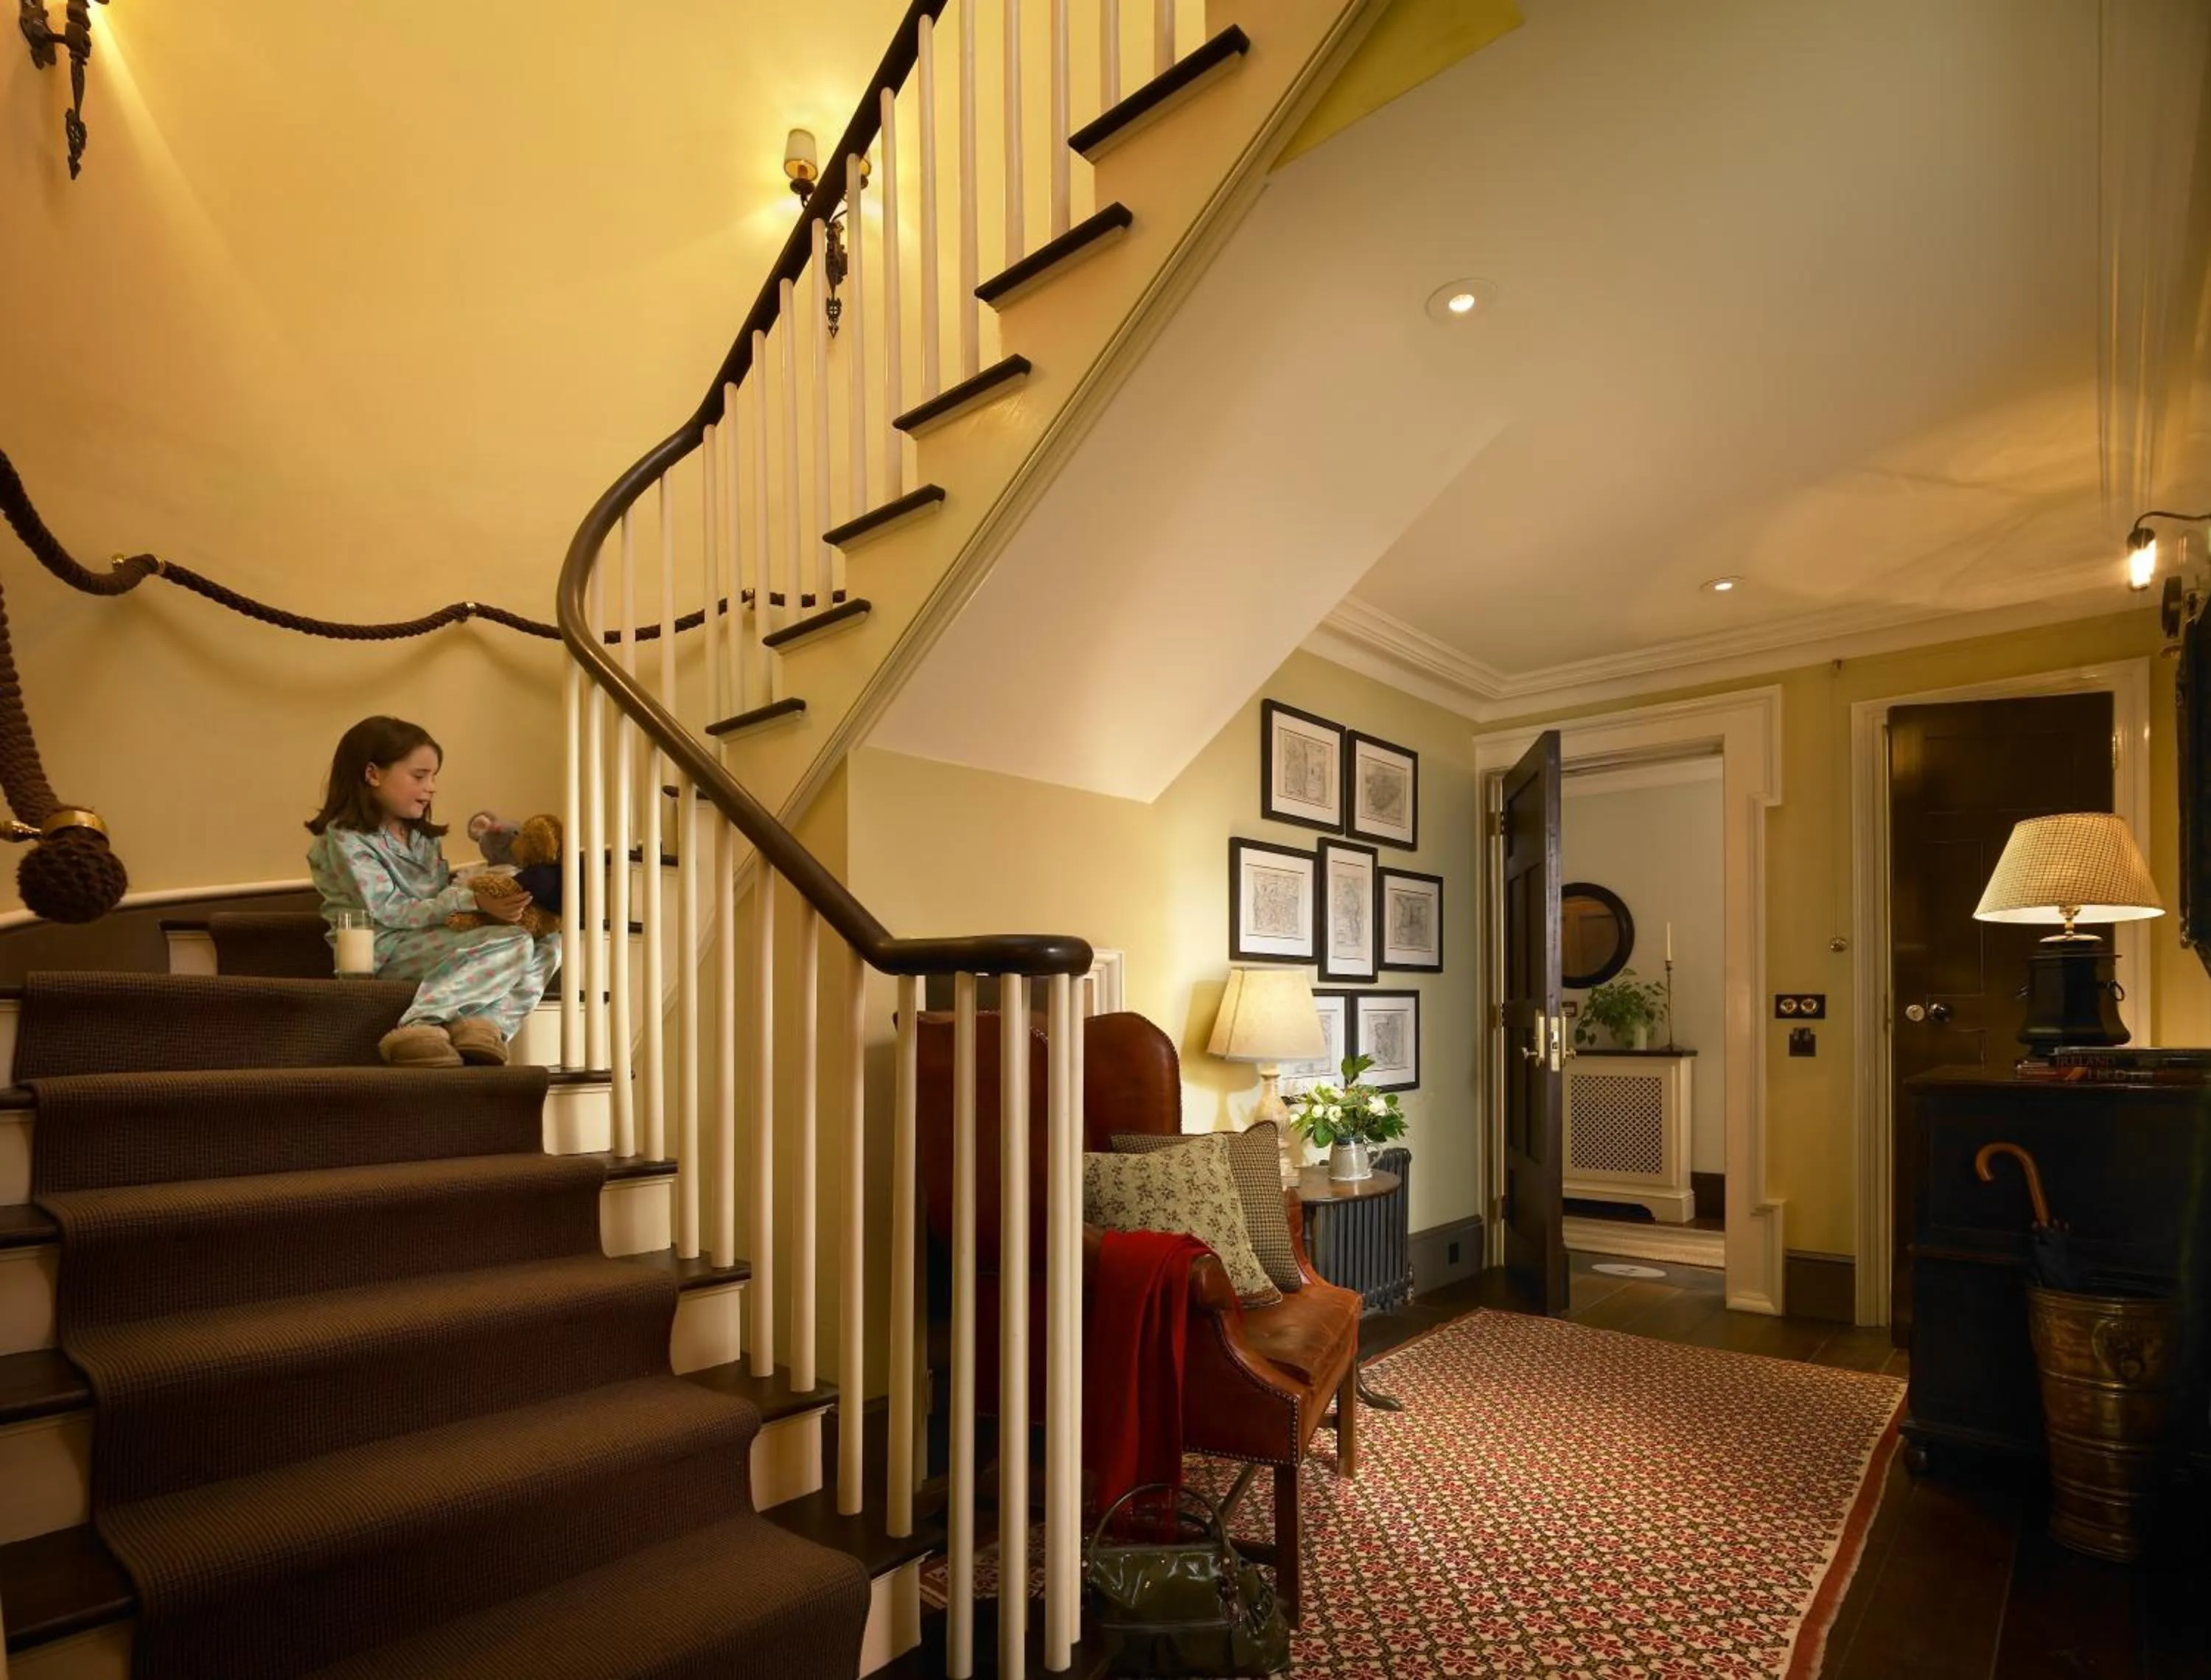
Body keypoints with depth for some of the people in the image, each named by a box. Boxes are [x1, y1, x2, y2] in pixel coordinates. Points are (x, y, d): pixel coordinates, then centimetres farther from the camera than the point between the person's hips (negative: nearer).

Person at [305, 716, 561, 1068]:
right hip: (385, 952, -8)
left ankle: (482, 1021, -27)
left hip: (435, 939, 8)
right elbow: (389, 912, -16)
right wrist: (472, 901, -23)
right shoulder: (345, 839, -8)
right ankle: (420, 1024, -36)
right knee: (513, 943, -26)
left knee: (547, 943, -6)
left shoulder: (421, 836, 18)